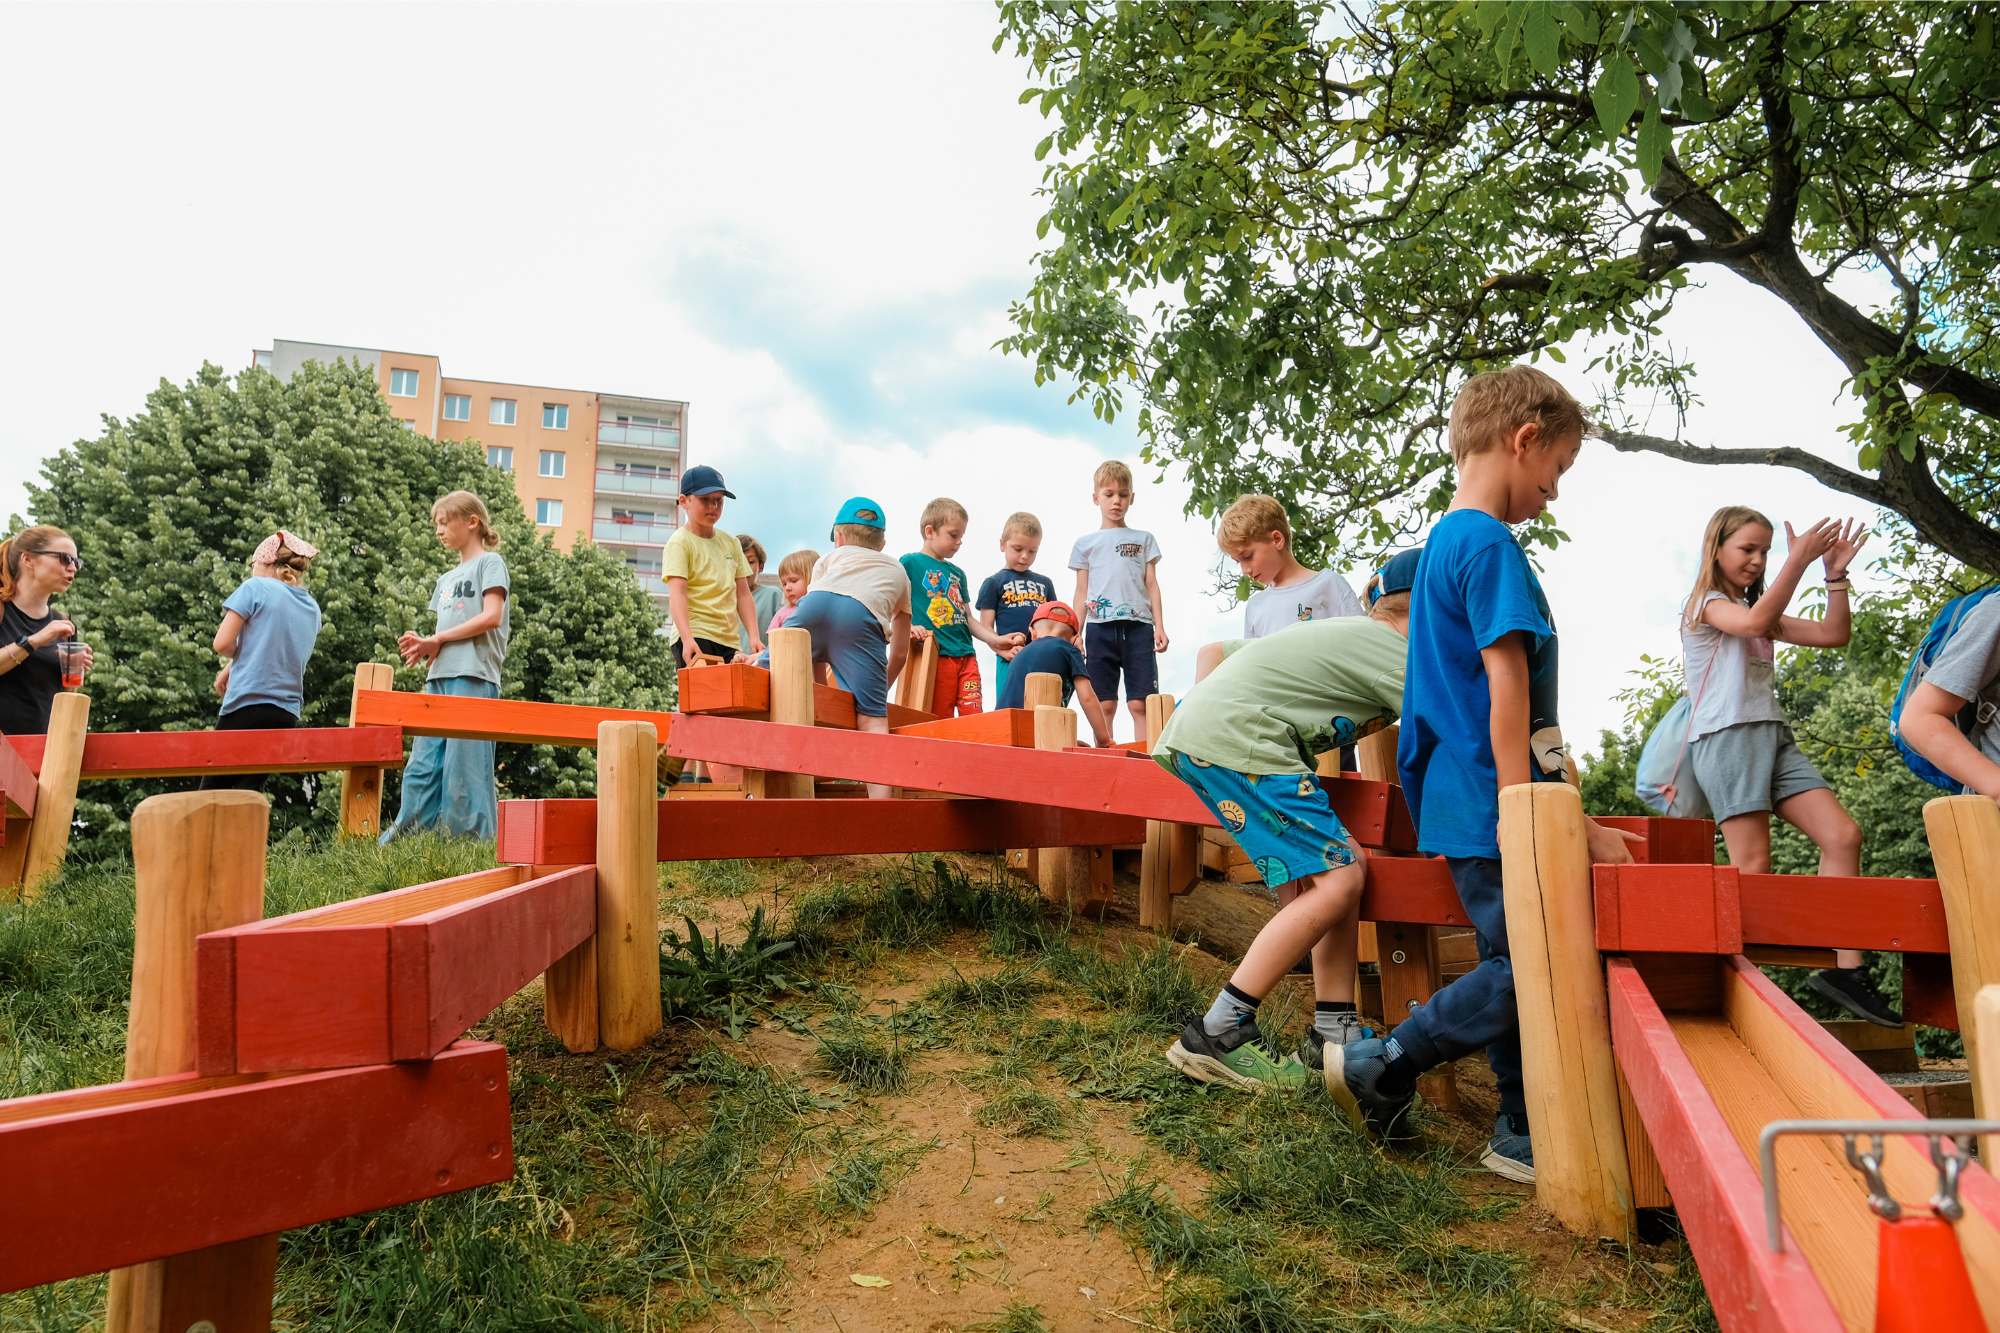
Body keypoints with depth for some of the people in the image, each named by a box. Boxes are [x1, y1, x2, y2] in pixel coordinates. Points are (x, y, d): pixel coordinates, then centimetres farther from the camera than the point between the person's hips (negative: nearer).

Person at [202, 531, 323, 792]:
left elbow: (222, 644, -6)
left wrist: (236, 657, 14)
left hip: (247, 704, -6)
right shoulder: (312, 609, 15)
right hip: (288, 714, 6)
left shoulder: (256, 588, -2)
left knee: (211, 792, 0)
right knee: (249, 792, 6)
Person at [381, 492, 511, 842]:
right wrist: (422, 644, 1)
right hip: (439, 677, 8)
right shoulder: (446, 579, 26)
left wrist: (437, 639, -6)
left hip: (473, 676, -8)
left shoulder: (490, 562, 3)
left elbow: (491, 616, -10)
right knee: (422, 765, 4)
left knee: (464, 766, -10)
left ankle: (474, 842, -6)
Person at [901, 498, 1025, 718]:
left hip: (966, 656, 6)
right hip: (934, 656, -6)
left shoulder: (957, 573, 20)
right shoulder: (910, 563, 1)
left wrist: (995, 639, 9)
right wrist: (907, 627, -20)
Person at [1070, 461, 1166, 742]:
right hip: (1100, 628, 0)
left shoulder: (1143, 539, 16)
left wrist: (1159, 626, 2)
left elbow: (1152, 584, 12)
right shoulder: (1085, 543, 15)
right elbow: (1082, 592, 13)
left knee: (1140, 703, -5)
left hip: (1138, 627, 0)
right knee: (1104, 705, 0)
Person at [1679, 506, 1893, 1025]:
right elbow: (1754, 622, -21)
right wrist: (1799, 560, -20)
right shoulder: (1704, 603, 1)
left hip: (1774, 736, 8)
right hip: (1727, 738, -8)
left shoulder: (1760, 609, 24)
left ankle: (1843, 967, -6)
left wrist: (1836, 573, 7)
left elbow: (1833, 635, 16)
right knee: (1753, 868, -12)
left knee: (1843, 835, -7)